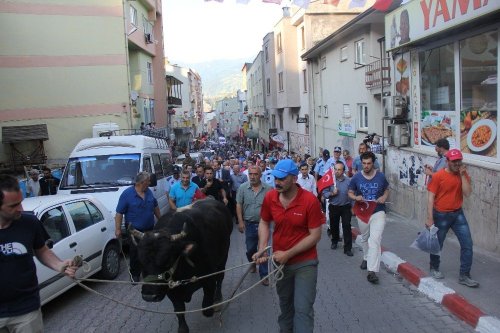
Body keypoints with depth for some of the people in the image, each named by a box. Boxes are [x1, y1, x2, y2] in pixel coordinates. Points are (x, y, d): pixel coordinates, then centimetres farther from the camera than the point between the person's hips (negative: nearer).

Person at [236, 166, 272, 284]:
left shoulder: (268, 189, -7)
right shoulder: (243, 188, -4)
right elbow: (239, 205, -1)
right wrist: (240, 221, -6)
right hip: (249, 224, 2)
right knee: (250, 249, 16)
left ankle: (264, 274, 14)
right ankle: (253, 264, 44)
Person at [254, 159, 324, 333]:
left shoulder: (310, 200, -22)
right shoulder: (269, 197, -10)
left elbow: (315, 236, -18)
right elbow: (264, 223, 5)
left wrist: (288, 254, -22)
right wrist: (262, 249, -10)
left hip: (305, 262, -4)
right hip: (279, 260, 4)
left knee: (303, 308, -4)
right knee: (285, 302, 23)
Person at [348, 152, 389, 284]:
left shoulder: (381, 176, -5)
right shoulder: (356, 177, -5)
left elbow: (387, 190, 11)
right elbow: (350, 193, 5)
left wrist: (384, 197, -11)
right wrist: (356, 197, -17)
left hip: (378, 212, -2)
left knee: (375, 240, -16)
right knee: (364, 238, 21)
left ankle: (372, 271, -18)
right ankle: (367, 258, 47)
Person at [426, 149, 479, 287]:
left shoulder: (463, 174, 1)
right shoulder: (438, 176, -13)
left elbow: (467, 193, -11)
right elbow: (431, 197, -13)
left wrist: (463, 175, -15)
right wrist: (430, 218, -17)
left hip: (458, 214, 4)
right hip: (441, 215, -4)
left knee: (467, 244, 0)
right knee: (437, 244, 11)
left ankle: (464, 276, 10)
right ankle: (434, 268, 35)